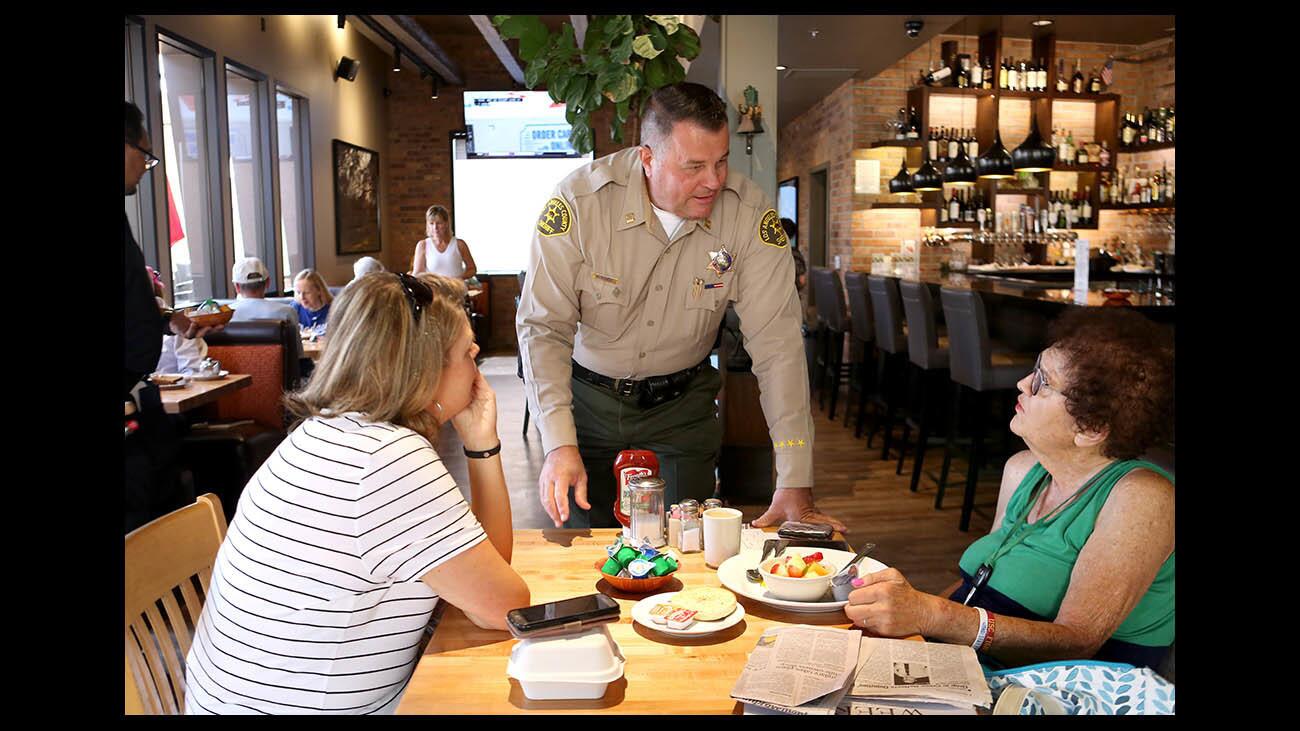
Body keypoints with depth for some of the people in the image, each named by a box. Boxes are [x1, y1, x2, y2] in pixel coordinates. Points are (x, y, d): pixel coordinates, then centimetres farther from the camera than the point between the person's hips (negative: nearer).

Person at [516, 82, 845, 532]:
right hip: (588, 397, 0)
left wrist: (795, 486, -23)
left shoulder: (749, 213, -18)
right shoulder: (578, 201, -22)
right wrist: (560, 444, -33)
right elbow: (543, 327, -21)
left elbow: (777, 343, -20)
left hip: (682, 403, 1)